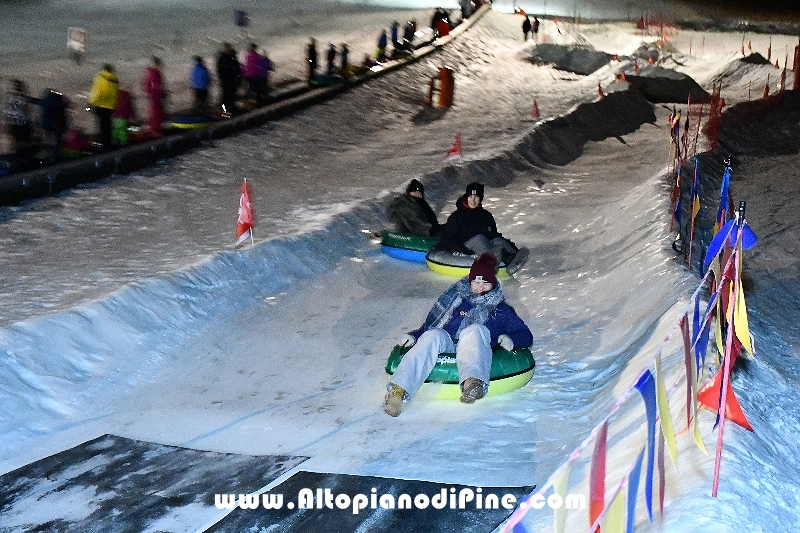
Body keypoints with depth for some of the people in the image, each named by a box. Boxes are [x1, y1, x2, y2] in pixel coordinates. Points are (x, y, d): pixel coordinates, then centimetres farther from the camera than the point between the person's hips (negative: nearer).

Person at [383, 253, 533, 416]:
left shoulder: (500, 310, 25)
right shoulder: (455, 299, 28)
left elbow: (526, 336, 20)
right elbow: (429, 325, 27)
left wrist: (510, 339, -3)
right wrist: (414, 335, 6)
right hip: (446, 344, 1)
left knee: (475, 330, -33)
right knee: (433, 336, -33)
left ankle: (473, 382, -63)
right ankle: (398, 390, -54)